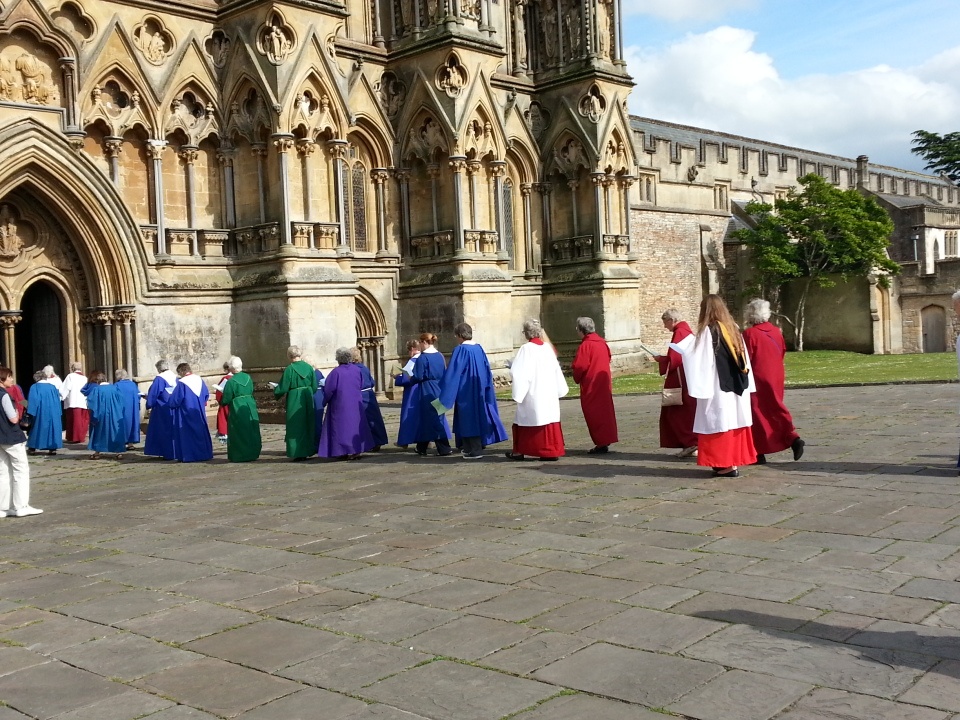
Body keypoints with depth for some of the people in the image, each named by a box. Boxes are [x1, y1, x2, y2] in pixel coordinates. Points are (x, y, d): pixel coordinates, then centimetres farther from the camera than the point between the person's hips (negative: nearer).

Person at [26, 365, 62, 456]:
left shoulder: (35, 387, -6)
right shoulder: (53, 387, 4)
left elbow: (33, 401, -12)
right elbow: (57, 400, 6)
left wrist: (31, 413, -11)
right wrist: (58, 413, 12)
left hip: (40, 412, -2)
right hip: (53, 412, 2)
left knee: (37, 428, 7)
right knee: (52, 427, 7)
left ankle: (32, 448, 9)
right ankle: (52, 448, 3)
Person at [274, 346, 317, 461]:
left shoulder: (289, 369, -13)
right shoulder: (309, 367, 0)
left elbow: (283, 388, -10)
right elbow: (314, 387, 4)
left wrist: (275, 391, 10)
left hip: (294, 401, -4)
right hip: (308, 400, 4)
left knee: (295, 426, 3)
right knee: (307, 425, 14)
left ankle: (297, 454, 2)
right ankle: (307, 451, 18)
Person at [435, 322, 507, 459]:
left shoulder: (460, 350, -15)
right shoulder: (479, 349, 5)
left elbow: (452, 373, -15)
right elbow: (487, 370, 10)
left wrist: (445, 394, -7)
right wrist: (485, 388, 19)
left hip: (465, 391, -7)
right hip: (479, 390, 7)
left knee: (468, 418, 1)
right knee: (477, 416, 15)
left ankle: (475, 450, 3)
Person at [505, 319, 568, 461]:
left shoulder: (526, 349, -12)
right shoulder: (548, 348, 4)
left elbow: (519, 373, -16)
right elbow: (557, 370, 10)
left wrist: (517, 393, -10)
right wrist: (559, 390, 19)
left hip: (532, 392, -5)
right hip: (549, 393, 5)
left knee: (525, 420, 7)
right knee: (549, 417, 8)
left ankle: (519, 451, 13)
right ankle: (553, 451, 7)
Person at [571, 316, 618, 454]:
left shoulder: (585, 346, -16)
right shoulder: (602, 343, 8)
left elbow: (580, 366, -21)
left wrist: (577, 378, -1)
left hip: (591, 386, -8)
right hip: (604, 384, 8)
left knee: (594, 414, -2)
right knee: (604, 411, 13)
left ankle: (601, 444, -3)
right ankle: (606, 441, 17)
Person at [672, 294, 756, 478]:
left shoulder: (708, 331, -11)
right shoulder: (733, 329, 9)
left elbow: (703, 359, -14)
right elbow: (744, 358, 11)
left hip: (718, 387, -7)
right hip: (736, 388, 7)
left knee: (720, 422, -3)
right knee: (734, 420, 11)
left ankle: (727, 465, -3)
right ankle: (734, 460, 15)